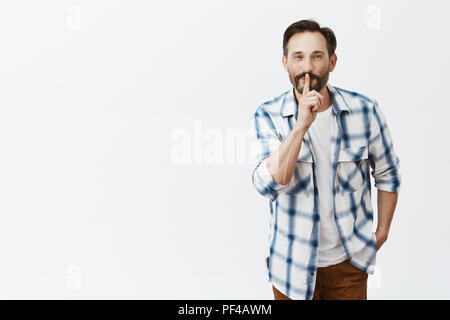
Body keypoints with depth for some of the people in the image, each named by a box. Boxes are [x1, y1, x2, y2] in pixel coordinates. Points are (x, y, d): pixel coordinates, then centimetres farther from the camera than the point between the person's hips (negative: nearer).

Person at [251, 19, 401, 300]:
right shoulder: (268, 116, -11)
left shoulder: (365, 111, -8)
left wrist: (382, 231, 6)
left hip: (350, 260, 1)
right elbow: (269, 185, -24)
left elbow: (387, 173, 6)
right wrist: (301, 125, -30)